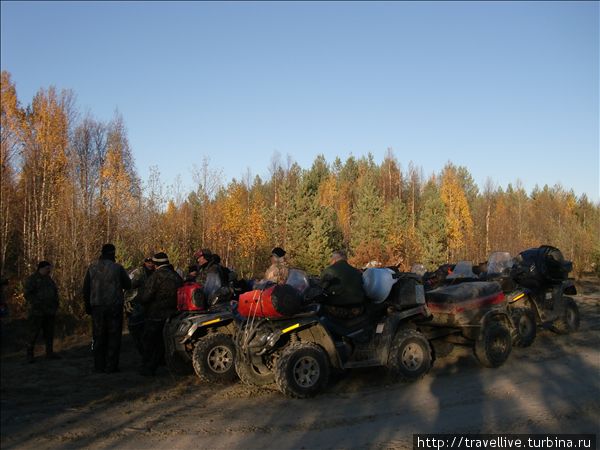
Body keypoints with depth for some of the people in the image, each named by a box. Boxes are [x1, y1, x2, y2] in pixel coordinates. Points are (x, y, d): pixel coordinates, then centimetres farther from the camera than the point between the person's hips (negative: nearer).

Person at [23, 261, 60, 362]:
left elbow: (55, 293, 22)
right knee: (34, 333, -5)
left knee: (49, 332, 7)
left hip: (49, 312, 6)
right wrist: (36, 304, -16)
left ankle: (49, 353, 12)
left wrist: (56, 304, 8)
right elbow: (27, 293, -11)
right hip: (37, 312, -6)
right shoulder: (31, 279, -3)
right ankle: (29, 355, 4)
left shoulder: (49, 279, 17)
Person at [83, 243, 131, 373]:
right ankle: (111, 366, 3)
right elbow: (128, 285, 1)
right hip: (114, 306, -3)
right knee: (113, 336, 4)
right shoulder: (117, 268, -8)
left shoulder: (92, 267, 2)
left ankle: (99, 365, 13)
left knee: (99, 336, 11)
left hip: (97, 306, 3)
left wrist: (88, 305, 16)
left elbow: (86, 288, 7)